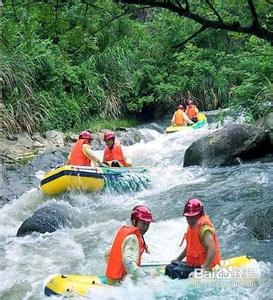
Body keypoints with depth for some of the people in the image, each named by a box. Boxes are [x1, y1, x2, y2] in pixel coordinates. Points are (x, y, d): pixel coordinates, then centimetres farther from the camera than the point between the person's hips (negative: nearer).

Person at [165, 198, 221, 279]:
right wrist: (178, 259, 24)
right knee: (169, 268, 11)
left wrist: (204, 268, -37)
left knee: (175, 272, -21)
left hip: (200, 266, -10)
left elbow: (212, 250, -30)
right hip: (192, 264, 10)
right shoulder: (192, 226, 11)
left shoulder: (204, 228, -20)